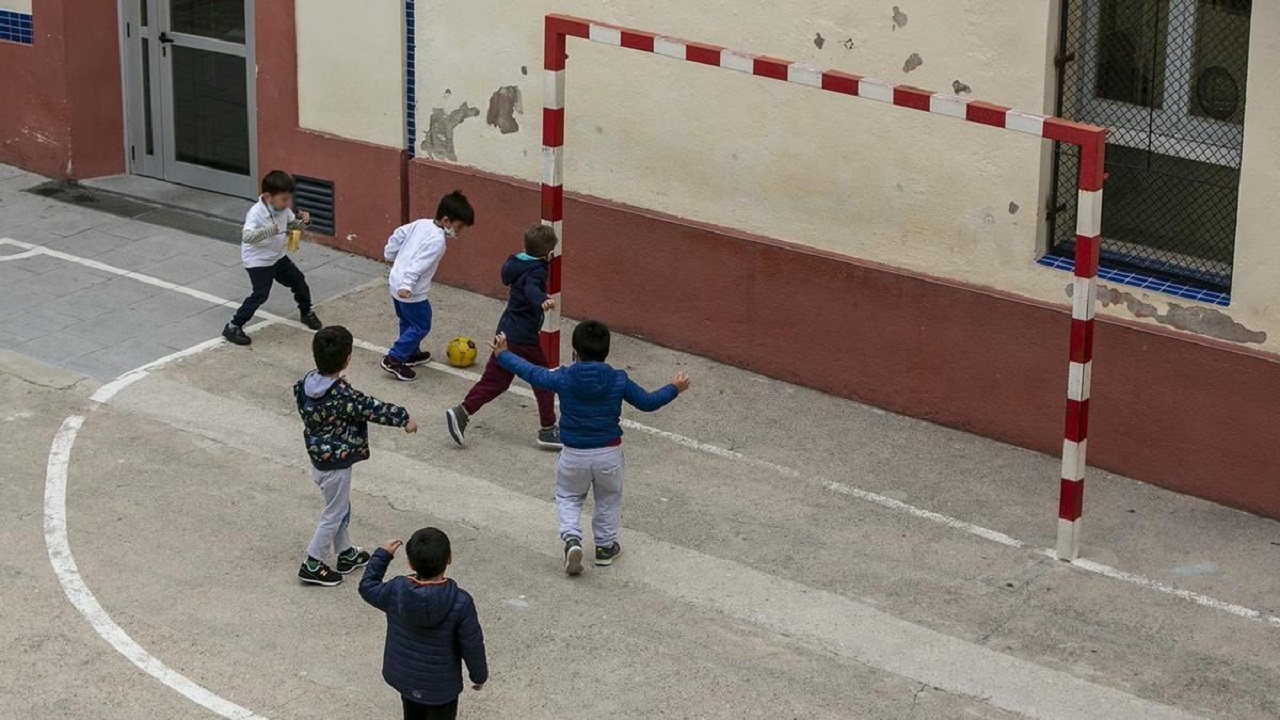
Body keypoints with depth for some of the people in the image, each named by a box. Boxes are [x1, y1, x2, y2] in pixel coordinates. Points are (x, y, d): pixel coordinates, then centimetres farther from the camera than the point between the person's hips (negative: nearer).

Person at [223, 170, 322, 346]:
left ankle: (306, 312, 42)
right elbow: (246, 236, -42)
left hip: (277, 257, 8)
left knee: (298, 280, 17)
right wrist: (268, 230, -55)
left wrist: (304, 221, -12)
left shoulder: (283, 209, -6)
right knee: (260, 295, -16)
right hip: (258, 261, -8)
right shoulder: (256, 213, -30)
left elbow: (292, 224, 11)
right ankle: (233, 327, -7)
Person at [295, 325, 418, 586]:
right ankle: (312, 565, 17)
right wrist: (404, 418, -9)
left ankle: (346, 554, 40)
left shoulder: (307, 383, -9)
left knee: (340, 507, 25)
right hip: (336, 464, -8)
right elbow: (373, 409, -22)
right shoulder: (344, 396, -31)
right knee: (334, 514, 9)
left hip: (318, 458, 8)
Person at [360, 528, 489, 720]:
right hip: (441, 686, -4)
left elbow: (368, 588, 4)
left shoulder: (396, 591, -19)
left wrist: (382, 555, 10)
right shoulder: (460, 602, -27)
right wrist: (480, 674, 1)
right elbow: (471, 645, -16)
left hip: (405, 677, 4)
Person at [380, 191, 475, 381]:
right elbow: (419, 263, -32)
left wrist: (390, 255, 26)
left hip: (396, 282, 9)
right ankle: (394, 360, 3)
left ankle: (411, 353, 40)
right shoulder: (437, 240, -23)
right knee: (421, 326, 4)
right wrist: (407, 286, -39)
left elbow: (398, 234, 12)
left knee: (408, 321, 25)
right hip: (410, 291, -9)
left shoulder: (422, 224, 1)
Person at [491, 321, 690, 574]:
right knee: (609, 501, 23)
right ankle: (606, 546, 33)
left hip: (574, 455, 0)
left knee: (568, 498, 21)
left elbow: (531, 373, 0)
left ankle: (571, 538, -2)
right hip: (609, 454, 1)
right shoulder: (618, 381, -11)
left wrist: (502, 354, 16)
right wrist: (674, 389, 18)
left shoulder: (564, 379, -13)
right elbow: (647, 402, 0)